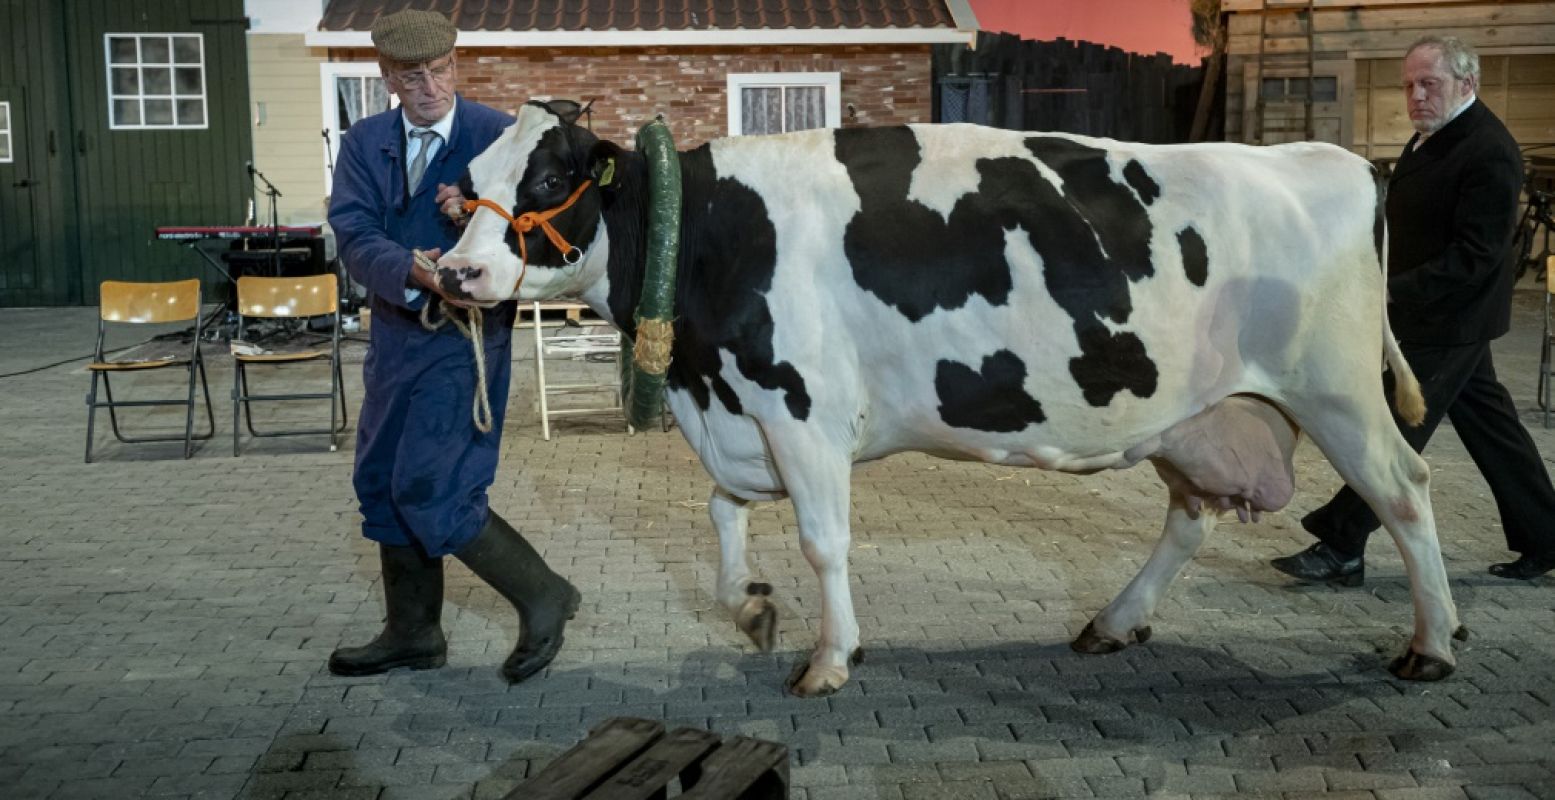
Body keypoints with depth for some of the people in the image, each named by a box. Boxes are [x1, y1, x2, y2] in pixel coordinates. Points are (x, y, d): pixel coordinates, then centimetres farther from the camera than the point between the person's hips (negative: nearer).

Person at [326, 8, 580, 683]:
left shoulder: (498, 136, -7)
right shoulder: (364, 143, 4)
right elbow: (355, 237, -10)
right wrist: (417, 273, -30)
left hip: (469, 332, -6)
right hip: (396, 331, 6)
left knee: (430, 491, -11)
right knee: (381, 482, 13)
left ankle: (542, 598, 8)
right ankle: (412, 634, 28)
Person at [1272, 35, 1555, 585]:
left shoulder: (1488, 152, -20)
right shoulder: (1432, 136, 9)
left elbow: (1476, 255, -24)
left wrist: (1394, 293, -27)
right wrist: (1390, 288, 7)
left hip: (1446, 321, -10)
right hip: (1435, 316, 10)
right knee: (1490, 426, 15)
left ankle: (1340, 549, 1)